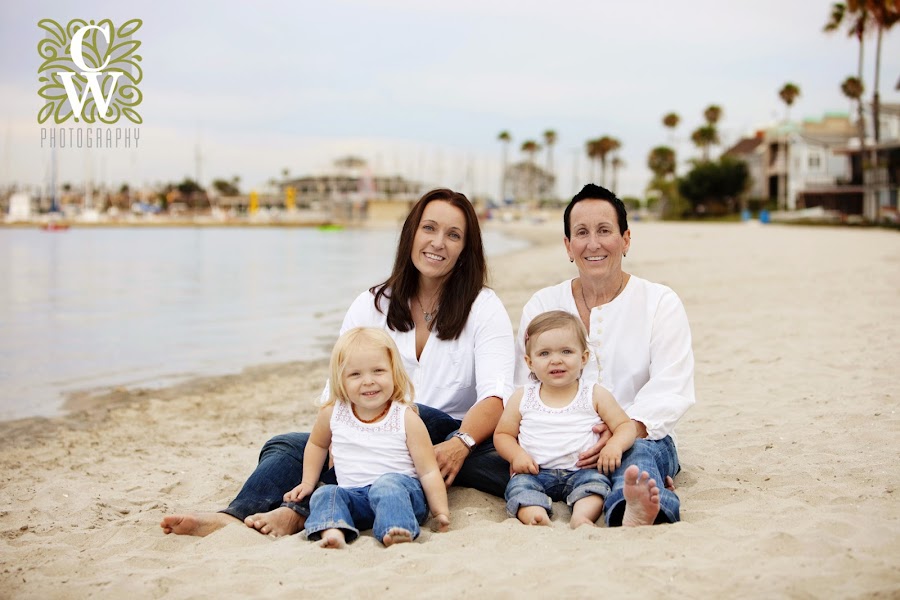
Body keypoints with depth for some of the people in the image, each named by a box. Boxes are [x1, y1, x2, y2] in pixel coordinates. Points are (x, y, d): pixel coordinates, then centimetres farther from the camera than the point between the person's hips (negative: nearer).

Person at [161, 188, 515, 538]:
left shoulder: (483, 308, 1)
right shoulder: (370, 306, 9)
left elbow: (496, 395, -13)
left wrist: (460, 444, -33)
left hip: (447, 439, -3)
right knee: (286, 446, -18)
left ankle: (298, 513, -39)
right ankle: (236, 517, -48)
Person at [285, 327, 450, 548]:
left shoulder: (407, 419, -6)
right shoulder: (332, 414, 4)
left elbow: (428, 471, -5)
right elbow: (317, 444, 27)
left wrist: (441, 513, -11)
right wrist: (308, 483, 20)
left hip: (402, 491, -4)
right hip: (355, 498, 4)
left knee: (387, 483, -33)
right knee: (325, 494, -22)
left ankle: (398, 531, -54)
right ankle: (332, 532, -47)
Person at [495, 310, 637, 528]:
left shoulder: (595, 395, 4)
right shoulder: (522, 398, 7)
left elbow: (626, 425, 5)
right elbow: (502, 434, 14)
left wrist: (615, 445, -18)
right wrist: (517, 454, -8)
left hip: (582, 470, 0)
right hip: (535, 472, 1)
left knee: (594, 480, -30)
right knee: (519, 485, -27)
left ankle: (581, 515, -48)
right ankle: (535, 516, -50)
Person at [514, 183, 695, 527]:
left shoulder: (660, 302, 8)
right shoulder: (542, 305, 14)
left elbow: (671, 390, -4)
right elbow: (525, 388, 5)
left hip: (641, 438, -1)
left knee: (643, 453, -37)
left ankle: (637, 508, -70)